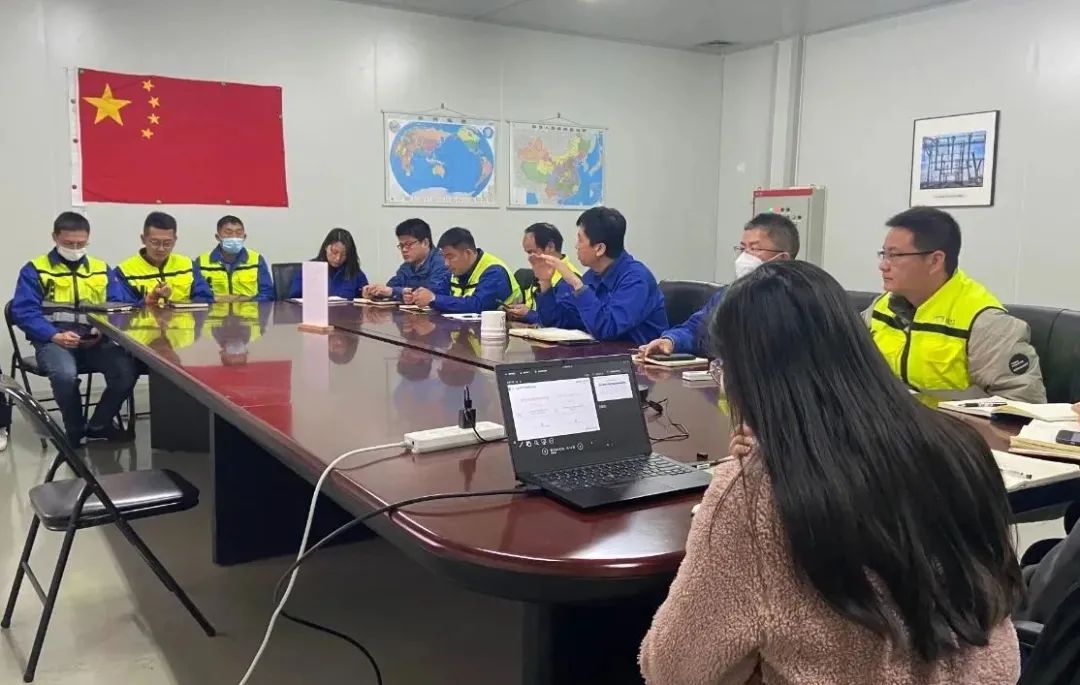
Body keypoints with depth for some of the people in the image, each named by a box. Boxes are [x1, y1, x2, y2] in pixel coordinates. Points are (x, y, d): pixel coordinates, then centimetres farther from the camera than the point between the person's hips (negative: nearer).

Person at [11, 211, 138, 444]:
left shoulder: (101, 269, 16)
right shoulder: (35, 270, 6)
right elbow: (23, 312, -3)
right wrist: (55, 336, -17)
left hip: (96, 341, 3)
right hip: (54, 341, -3)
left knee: (127, 371, -26)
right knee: (65, 374, -36)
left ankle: (98, 425, 1)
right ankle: (75, 431, -6)